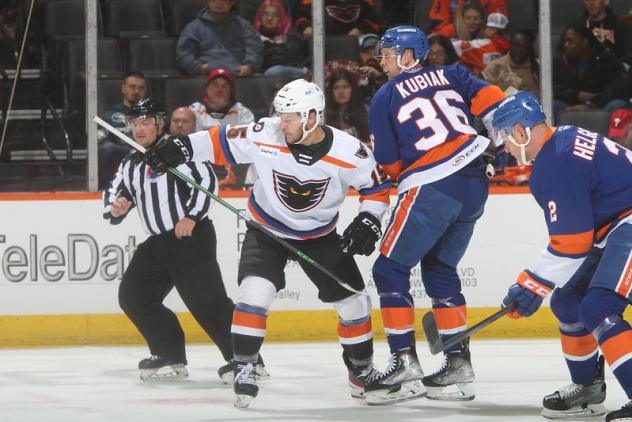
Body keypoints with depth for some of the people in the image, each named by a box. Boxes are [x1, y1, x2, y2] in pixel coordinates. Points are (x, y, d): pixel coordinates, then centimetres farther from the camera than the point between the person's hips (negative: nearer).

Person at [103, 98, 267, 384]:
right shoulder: (131, 164, 17)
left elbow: (206, 180, -17)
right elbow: (113, 194, 21)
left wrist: (191, 216, -22)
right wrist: (115, 208, -3)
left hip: (191, 235, -9)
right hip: (158, 243, 9)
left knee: (204, 300, -18)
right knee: (132, 295, 4)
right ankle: (170, 356, 10)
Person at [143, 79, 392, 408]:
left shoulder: (349, 152, -23)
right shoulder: (264, 136, -24)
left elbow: (378, 187, -8)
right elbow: (221, 141, -11)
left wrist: (368, 222, -19)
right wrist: (182, 148, -22)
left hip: (319, 235, 1)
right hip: (267, 229, -1)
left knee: (353, 302, 2)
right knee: (255, 291, -24)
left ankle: (361, 369, 27)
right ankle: (244, 368, -11)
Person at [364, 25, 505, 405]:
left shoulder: (386, 97, 3)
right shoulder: (451, 75, 15)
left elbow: (389, 161, 4)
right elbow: (491, 100, 4)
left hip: (432, 188, -6)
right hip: (475, 185, 7)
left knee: (390, 269, 2)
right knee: (440, 270, 19)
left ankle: (405, 364, -6)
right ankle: (458, 365, 16)